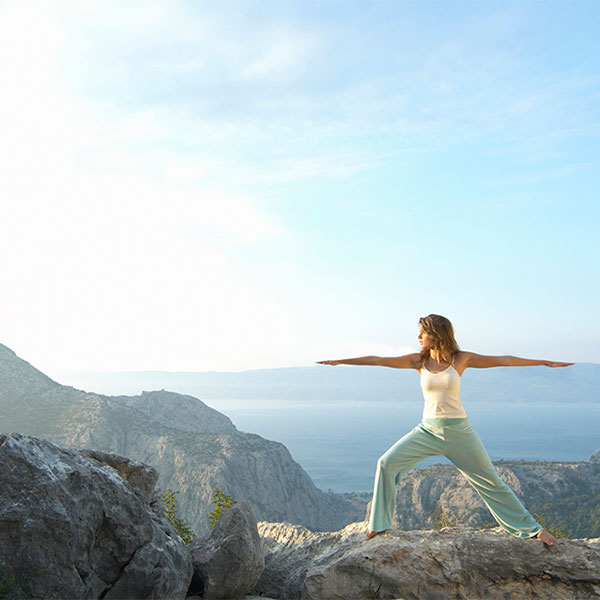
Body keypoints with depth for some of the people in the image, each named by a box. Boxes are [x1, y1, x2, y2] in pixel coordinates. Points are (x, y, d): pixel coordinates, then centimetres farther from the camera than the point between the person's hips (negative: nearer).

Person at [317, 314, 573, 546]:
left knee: (490, 481, 2)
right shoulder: (418, 361, 0)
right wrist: (340, 361, -2)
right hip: (428, 430, 2)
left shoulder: (460, 359, -5)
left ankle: (531, 528, 19)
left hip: (458, 430, -2)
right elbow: (379, 360, -1)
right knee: (387, 463, -10)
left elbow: (502, 360, -1)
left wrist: (545, 362, 2)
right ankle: (379, 524, 3)